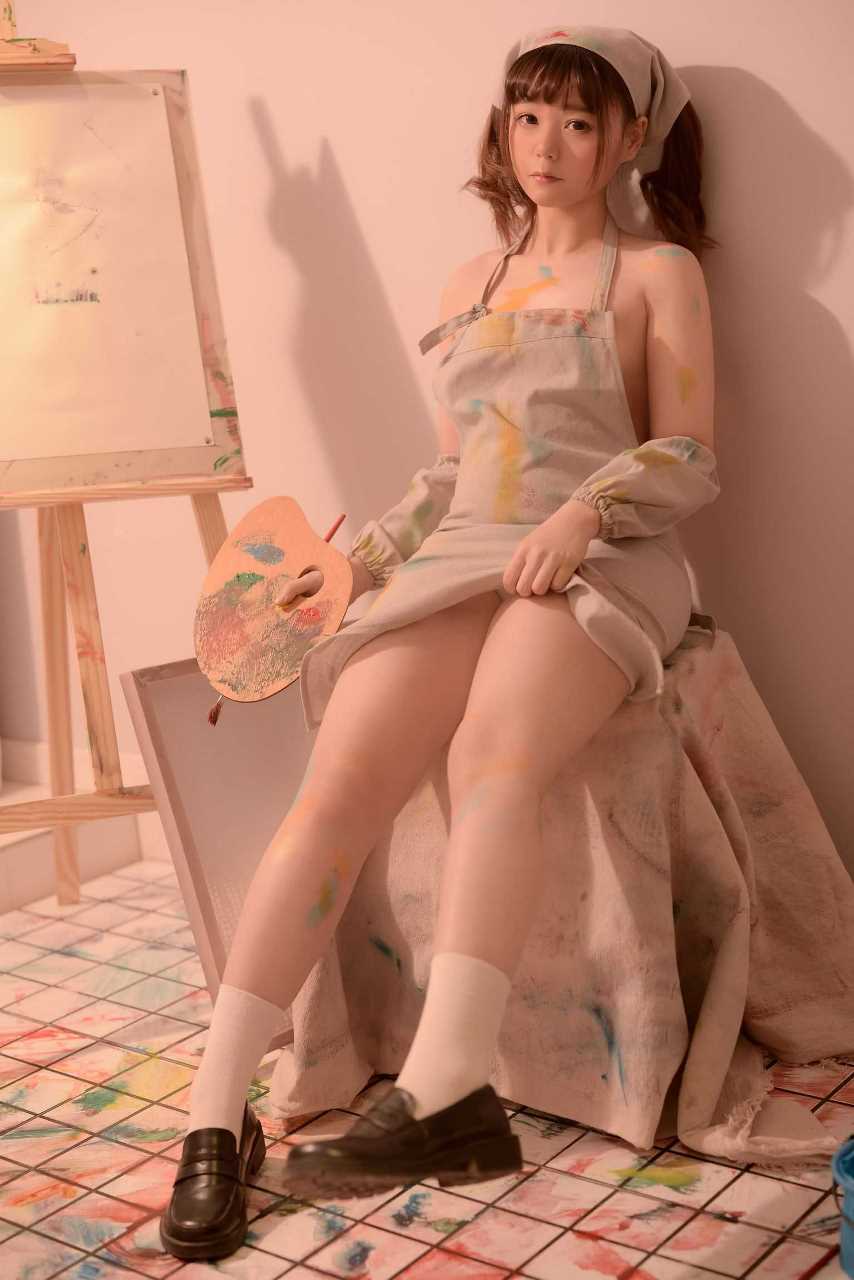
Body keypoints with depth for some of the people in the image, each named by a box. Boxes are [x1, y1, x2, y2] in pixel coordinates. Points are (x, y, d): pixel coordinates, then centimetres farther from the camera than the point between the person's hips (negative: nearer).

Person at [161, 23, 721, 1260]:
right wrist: (356, 558, 12)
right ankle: (217, 1115, -24)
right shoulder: (468, 286, 25)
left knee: (491, 757, -36)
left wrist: (582, 511, -16)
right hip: (457, 560, 4)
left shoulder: (656, 272, 12)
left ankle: (443, 1094, -45)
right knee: (337, 786, -22)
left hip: (600, 567, -3)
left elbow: (688, 462, 3)